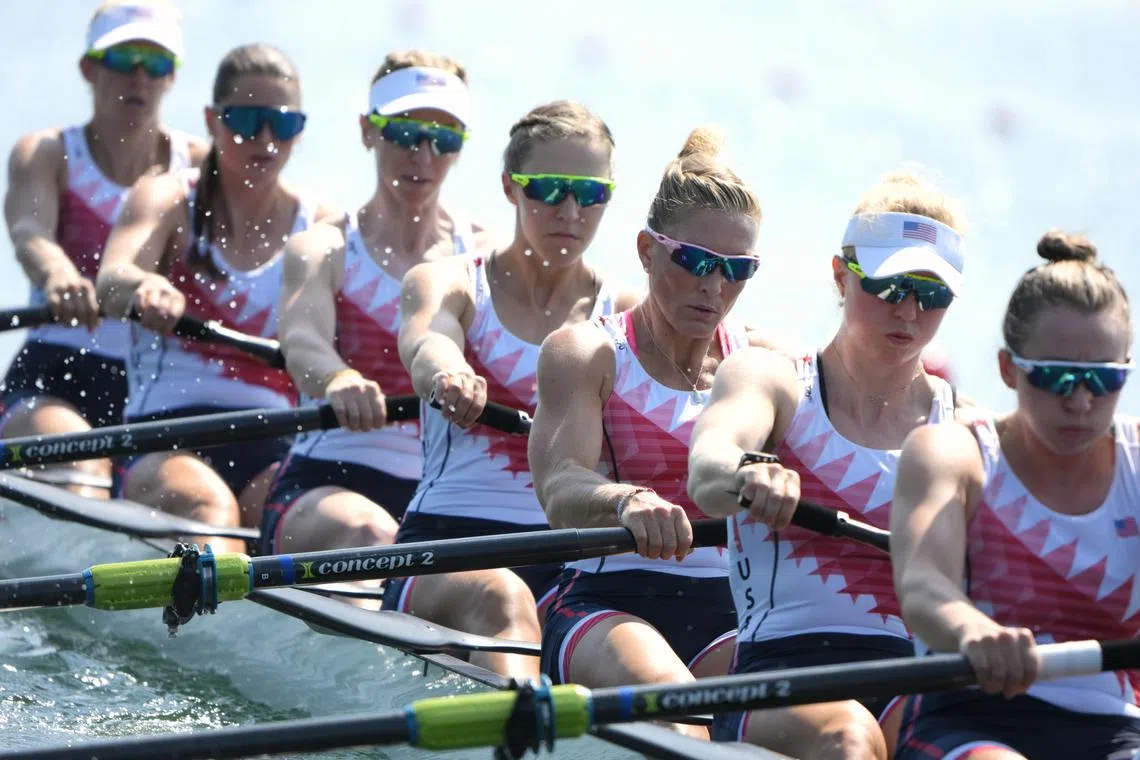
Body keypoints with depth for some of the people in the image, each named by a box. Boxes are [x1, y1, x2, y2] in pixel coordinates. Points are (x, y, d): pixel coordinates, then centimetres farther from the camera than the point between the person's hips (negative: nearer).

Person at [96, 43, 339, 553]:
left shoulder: (320, 224, 15)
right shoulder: (169, 200, 9)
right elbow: (111, 280, -13)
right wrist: (143, 286, -38)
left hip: (273, 444, 2)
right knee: (209, 506, -35)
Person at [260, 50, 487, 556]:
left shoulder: (486, 255, 12)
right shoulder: (325, 249, 5)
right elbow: (302, 338, -16)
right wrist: (339, 378, -43)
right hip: (325, 483, -2)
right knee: (370, 533, -35)